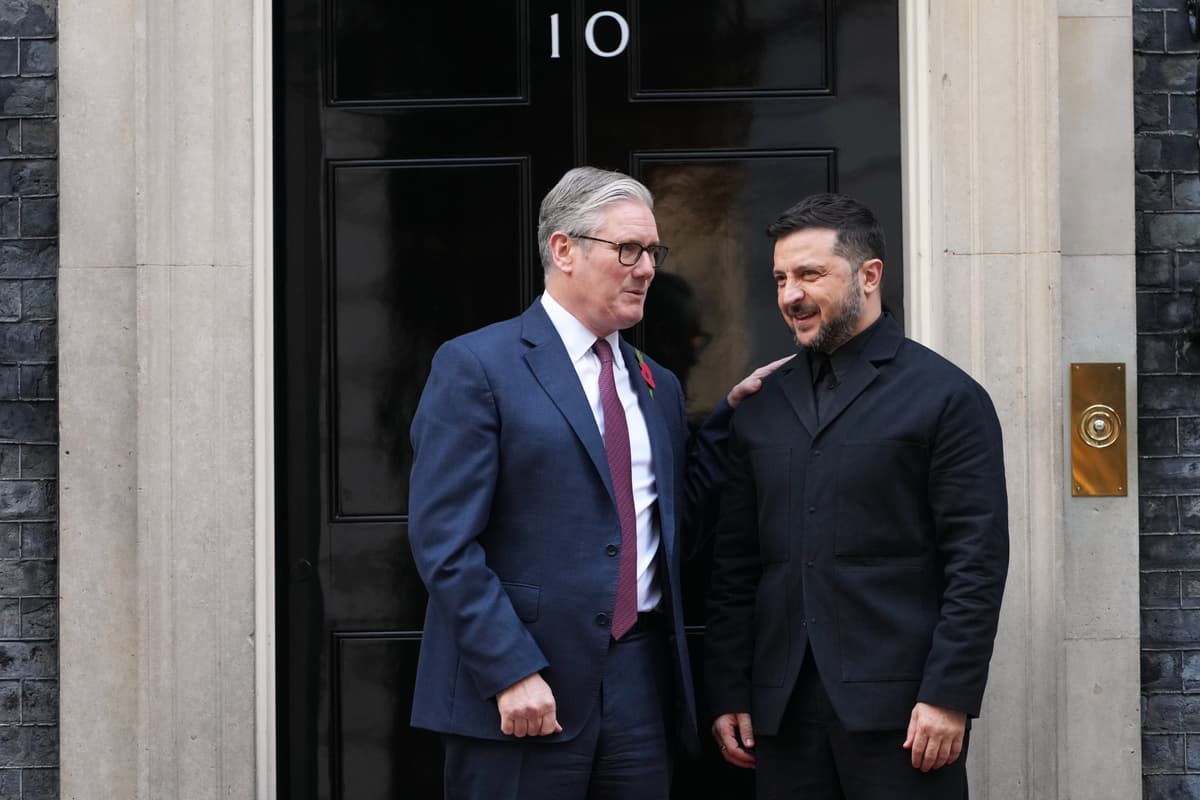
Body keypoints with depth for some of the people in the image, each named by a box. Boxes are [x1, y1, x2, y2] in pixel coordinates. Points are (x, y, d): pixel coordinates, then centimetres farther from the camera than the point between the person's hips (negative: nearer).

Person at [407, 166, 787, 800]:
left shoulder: (657, 385, 16)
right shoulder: (476, 366, -5)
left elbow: (676, 510, 17)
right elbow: (443, 540, -11)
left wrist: (733, 412, 9)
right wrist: (512, 673, -18)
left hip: (642, 677, 6)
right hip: (524, 692, -6)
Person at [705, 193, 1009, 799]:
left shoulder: (946, 397, -2)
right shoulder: (761, 411, 13)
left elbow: (977, 561, -6)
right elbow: (734, 563, 13)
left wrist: (948, 696, -13)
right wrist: (728, 693, 8)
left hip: (899, 704, -4)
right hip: (782, 711, 4)